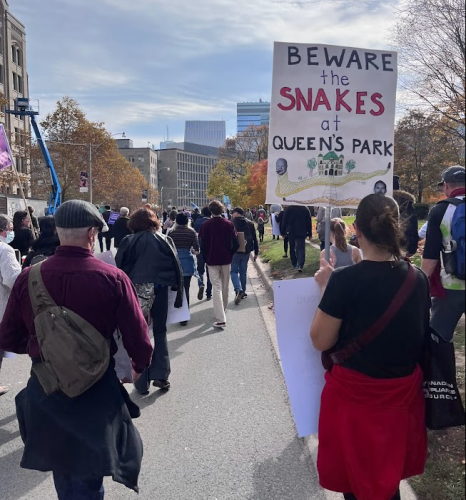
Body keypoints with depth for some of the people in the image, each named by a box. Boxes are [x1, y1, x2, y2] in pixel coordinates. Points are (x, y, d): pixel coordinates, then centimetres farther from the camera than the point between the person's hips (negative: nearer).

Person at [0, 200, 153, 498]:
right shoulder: (112, 278, -19)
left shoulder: (29, 277, -12)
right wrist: (140, 365, 7)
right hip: (97, 391, -3)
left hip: (45, 389, 3)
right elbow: (139, 339, -16)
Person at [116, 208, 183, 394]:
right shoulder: (165, 240, 1)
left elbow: (121, 270, -3)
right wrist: (178, 294, 6)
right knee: (160, 332, 18)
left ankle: (142, 383, 15)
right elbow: (176, 269, 0)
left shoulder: (128, 242, -3)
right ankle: (161, 375, 12)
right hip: (160, 292, 1)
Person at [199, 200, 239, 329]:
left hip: (212, 260, -2)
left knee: (216, 287, -3)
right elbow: (236, 243, -7)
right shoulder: (229, 224, -3)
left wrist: (206, 258, 7)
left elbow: (203, 244, -6)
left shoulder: (206, 225, -7)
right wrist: (230, 254, 9)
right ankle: (223, 310, 37)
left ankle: (221, 319, -12)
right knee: (225, 286, 18)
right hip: (226, 259, 2)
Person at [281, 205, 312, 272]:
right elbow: (309, 222, 2)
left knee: (292, 249, 14)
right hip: (302, 233, 0)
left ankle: (294, 264, 22)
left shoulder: (289, 208, -5)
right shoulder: (306, 209, -1)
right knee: (301, 249, -2)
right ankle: (300, 266, -16)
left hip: (291, 232, 0)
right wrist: (309, 233, 9)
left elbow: (284, 221, -4)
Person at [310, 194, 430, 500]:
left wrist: (326, 288, -7)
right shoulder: (418, 279, -7)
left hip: (355, 392, -5)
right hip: (403, 390, 5)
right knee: (390, 474, 27)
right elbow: (418, 334, 7)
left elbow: (321, 341, -14)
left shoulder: (345, 280, -23)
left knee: (354, 475, 21)